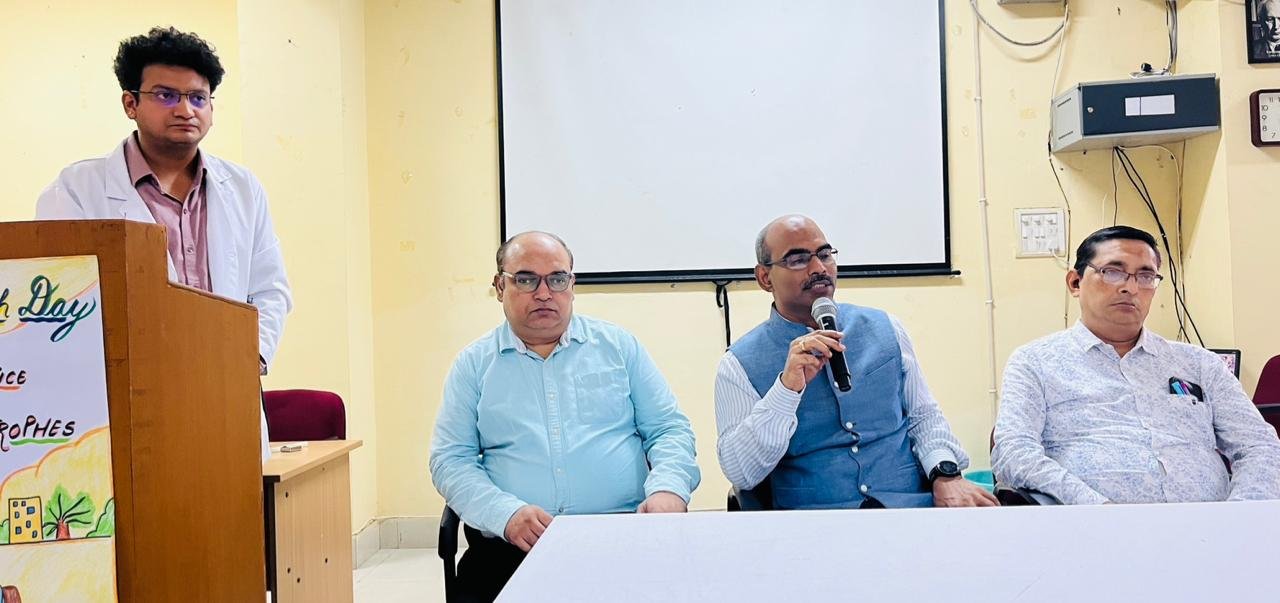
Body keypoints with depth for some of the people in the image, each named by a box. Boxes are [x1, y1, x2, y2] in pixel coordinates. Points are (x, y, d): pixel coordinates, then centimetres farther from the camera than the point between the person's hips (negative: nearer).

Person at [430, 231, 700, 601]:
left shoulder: (619, 345, 11)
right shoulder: (474, 364, 10)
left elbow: (670, 429, 10)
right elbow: (449, 460, 5)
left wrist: (668, 488, -12)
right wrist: (507, 514, -13)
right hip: (515, 546, 0)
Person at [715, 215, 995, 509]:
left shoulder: (886, 328, 11)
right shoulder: (740, 363, -1)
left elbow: (924, 417, 15)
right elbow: (740, 473, -9)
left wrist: (946, 474, -5)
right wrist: (788, 387, -20)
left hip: (912, 505, 3)